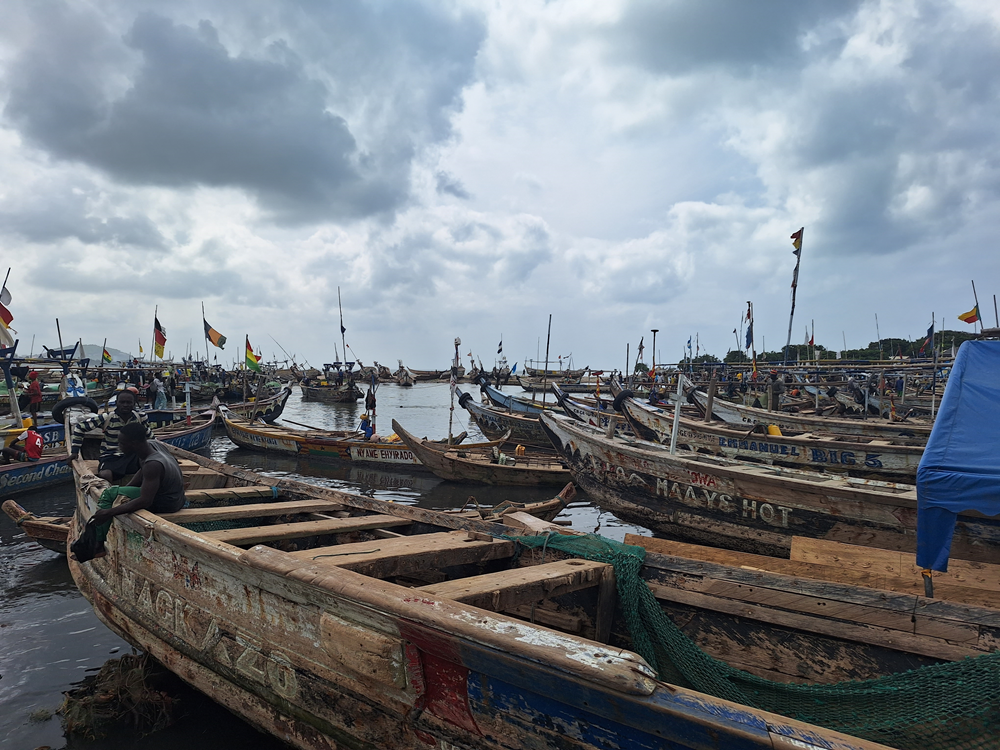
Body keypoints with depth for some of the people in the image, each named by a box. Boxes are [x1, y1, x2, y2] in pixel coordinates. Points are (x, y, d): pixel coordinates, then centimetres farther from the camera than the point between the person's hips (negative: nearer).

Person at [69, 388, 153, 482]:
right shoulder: (107, 418, -7)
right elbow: (80, 426, 4)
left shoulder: (140, 417, 1)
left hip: (133, 456, 2)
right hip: (111, 457, -2)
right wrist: (75, 451, 4)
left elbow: (149, 435, 21)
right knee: (104, 475, -36)